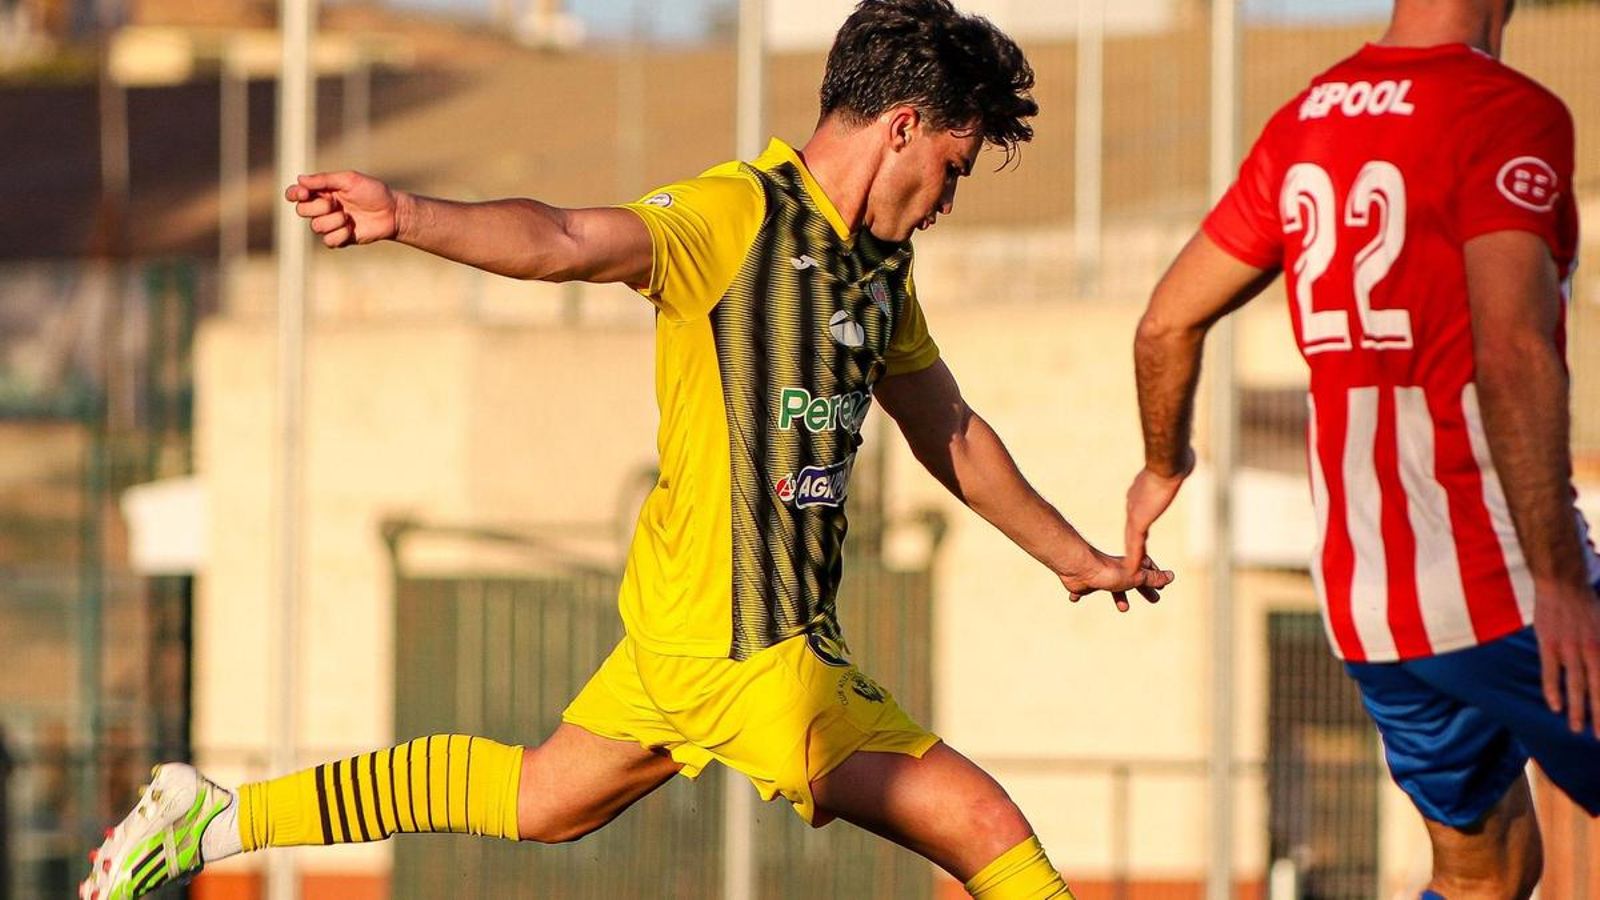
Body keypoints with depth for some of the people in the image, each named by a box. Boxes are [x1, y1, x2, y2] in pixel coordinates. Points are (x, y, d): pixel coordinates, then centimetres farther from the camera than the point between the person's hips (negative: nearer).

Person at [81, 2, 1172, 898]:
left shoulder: (880, 266, 13)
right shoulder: (734, 218, -15)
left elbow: (952, 433, 27)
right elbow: (562, 238, -32)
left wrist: (1077, 557, 35)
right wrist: (410, 216, -50)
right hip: (749, 646, -10)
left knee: (538, 800, 22)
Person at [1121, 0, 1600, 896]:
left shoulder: (1303, 123, 11)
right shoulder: (1510, 113, -12)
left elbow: (1168, 322, 19)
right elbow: (1511, 350, -25)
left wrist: (1164, 466, 38)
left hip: (1360, 597, 8)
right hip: (1496, 585, -8)